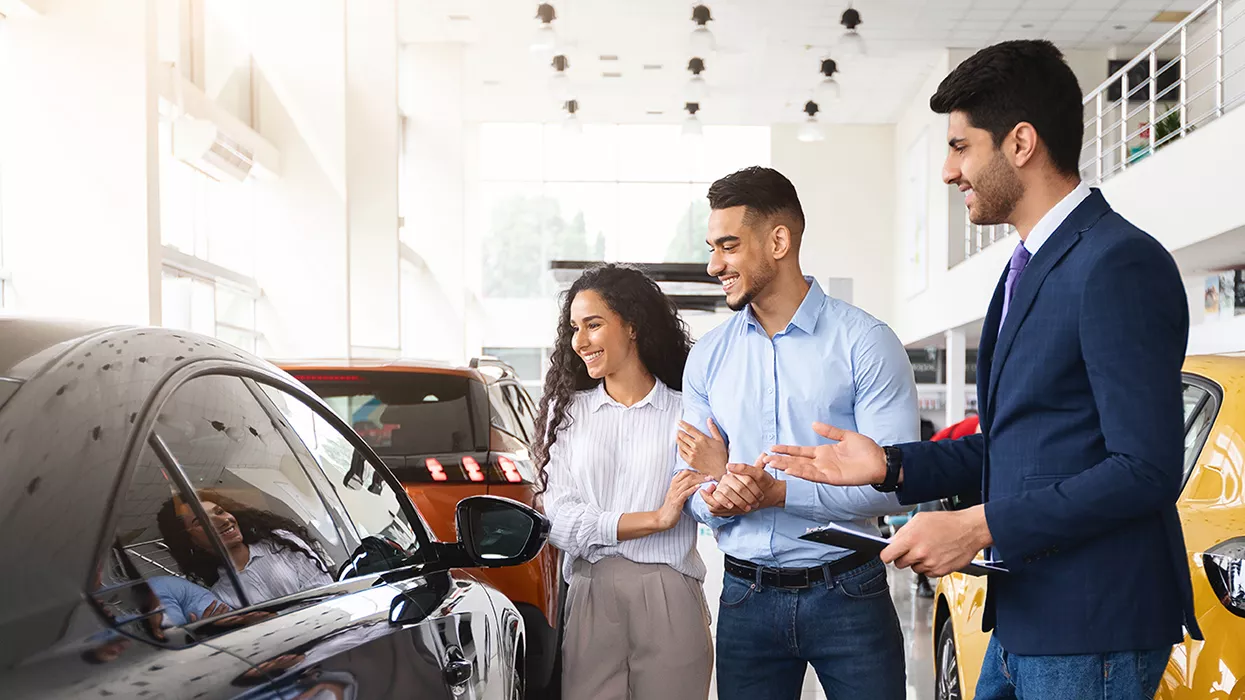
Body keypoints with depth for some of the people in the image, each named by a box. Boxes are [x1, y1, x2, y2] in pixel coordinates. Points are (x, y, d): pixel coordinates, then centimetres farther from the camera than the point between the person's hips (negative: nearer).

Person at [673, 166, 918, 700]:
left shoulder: (865, 343, -7)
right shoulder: (708, 357, 7)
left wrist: (778, 492, -21)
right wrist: (714, 498, -15)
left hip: (847, 594, -3)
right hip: (746, 596, 3)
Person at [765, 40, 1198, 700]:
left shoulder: (1120, 264, -16)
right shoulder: (1028, 268, 15)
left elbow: (1145, 469, -21)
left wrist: (978, 526, -20)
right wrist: (890, 466, 8)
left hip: (1093, 632, -9)